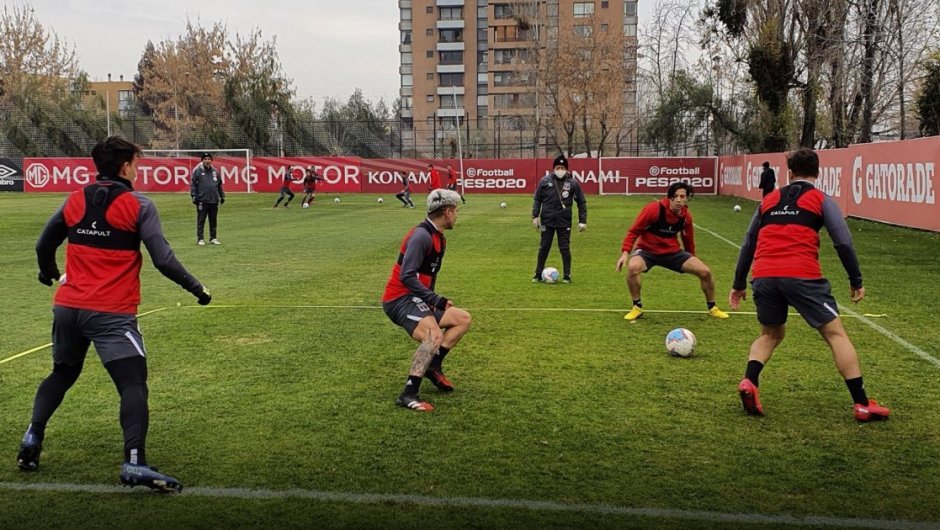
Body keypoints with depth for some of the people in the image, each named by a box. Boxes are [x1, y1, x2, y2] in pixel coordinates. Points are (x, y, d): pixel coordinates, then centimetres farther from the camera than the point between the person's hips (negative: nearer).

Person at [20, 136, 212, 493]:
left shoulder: (75, 200, 8)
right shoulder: (138, 206, -7)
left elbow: (44, 245, 21)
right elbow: (163, 259, -13)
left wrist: (49, 274, 41)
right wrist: (195, 288, -1)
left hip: (67, 307, 6)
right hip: (112, 314, -6)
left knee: (61, 375, 28)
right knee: (133, 385, -7)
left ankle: (32, 440, 26)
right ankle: (134, 464, -19)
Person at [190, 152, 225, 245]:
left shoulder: (215, 171, 13)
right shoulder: (197, 171, -1)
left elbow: (219, 185, 20)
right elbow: (193, 184, -3)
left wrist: (222, 196, 17)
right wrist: (194, 195, -10)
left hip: (214, 200, 4)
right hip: (202, 200, -4)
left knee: (213, 220, 9)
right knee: (201, 220, -2)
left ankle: (213, 238, 17)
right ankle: (200, 239, 3)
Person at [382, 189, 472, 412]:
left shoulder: (439, 238, 15)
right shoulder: (422, 236, -17)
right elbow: (406, 276, -25)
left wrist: (433, 301, 12)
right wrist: (436, 300, -25)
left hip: (416, 299, 10)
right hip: (400, 299, -10)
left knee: (463, 319, 9)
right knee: (434, 336, -31)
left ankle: (433, 366, 8)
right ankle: (408, 395, -29)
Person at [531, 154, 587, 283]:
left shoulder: (573, 183, -4)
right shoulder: (545, 181, -2)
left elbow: (582, 203, 2)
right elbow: (537, 199, 5)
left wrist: (582, 221, -2)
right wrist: (535, 216, -4)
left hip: (564, 222, -1)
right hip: (547, 221, 1)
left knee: (565, 248, 1)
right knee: (544, 248, 7)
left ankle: (567, 276, 12)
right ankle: (538, 274, 19)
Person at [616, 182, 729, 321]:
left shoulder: (686, 216, -5)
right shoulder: (654, 209, -21)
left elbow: (688, 241, 12)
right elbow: (634, 231, -16)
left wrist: (691, 260, 21)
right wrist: (625, 253, -25)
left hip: (672, 251, 4)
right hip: (647, 250, -4)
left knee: (705, 271, -8)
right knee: (633, 267, -37)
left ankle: (712, 308, 18)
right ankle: (637, 307, -15)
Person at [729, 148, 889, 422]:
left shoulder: (769, 200, 22)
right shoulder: (821, 200, 11)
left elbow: (748, 245, 24)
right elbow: (843, 243, 0)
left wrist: (738, 284, 31)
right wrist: (856, 281, 8)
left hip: (763, 276, 4)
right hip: (802, 276, -4)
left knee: (770, 334, 24)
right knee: (835, 334, 8)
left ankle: (748, 382, 0)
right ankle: (862, 404, 6)